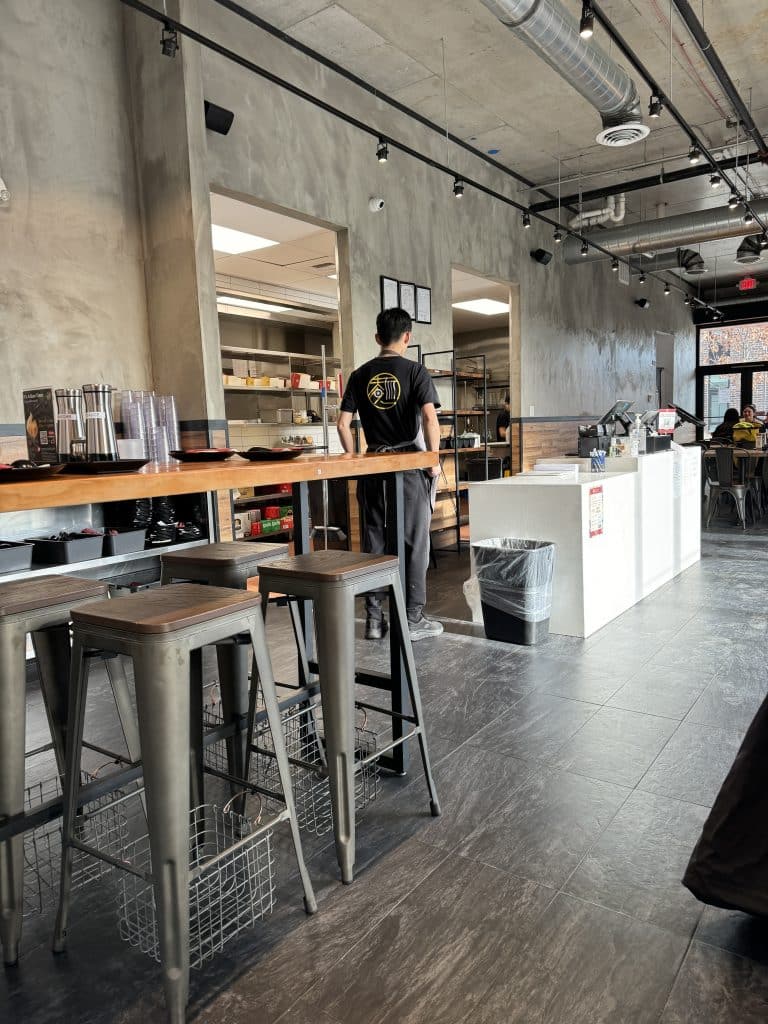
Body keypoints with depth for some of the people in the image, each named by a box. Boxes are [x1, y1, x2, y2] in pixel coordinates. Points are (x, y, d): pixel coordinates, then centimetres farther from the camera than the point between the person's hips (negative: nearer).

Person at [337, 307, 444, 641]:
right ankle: (413, 619, 8)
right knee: (414, 542, 4)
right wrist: (434, 460, -5)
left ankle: (374, 618, 14)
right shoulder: (414, 370, -3)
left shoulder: (360, 375, 8)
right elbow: (430, 418, -14)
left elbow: (343, 424, 4)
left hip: (374, 467, 4)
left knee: (374, 542, 8)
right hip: (410, 464, -3)